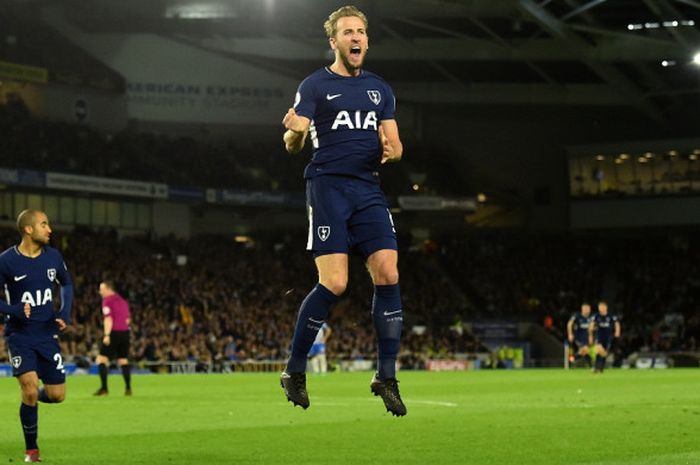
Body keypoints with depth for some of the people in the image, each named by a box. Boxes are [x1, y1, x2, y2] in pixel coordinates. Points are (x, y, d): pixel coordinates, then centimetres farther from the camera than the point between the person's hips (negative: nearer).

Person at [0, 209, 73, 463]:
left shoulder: (53, 256, 0)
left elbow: (67, 284, 18)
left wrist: (65, 312, 2)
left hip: (47, 335, 4)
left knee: (57, 395, 1)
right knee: (30, 391, -17)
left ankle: (29, 397, 37)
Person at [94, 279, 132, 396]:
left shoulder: (107, 301, -7)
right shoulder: (122, 300, 16)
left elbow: (108, 319, -16)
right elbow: (128, 319, 17)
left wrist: (107, 335, -21)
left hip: (113, 333, -7)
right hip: (125, 332, 7)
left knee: (101, 359, -4)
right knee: (123, 360, 14)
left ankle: (104, 388, -11)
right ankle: (128, 388, 12)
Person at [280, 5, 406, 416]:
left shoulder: (380, 89, 17)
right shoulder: (315, 86, 3)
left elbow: (394, 144, 16)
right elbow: (292, 145, -4)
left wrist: (392, 150, -8)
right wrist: (295, 132, -28)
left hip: (369, 189, 5)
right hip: (328, 186, -5)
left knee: (388, 275, -8)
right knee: (334, 283, -13)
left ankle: (386, 377, 0)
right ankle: (294, 370, 3)